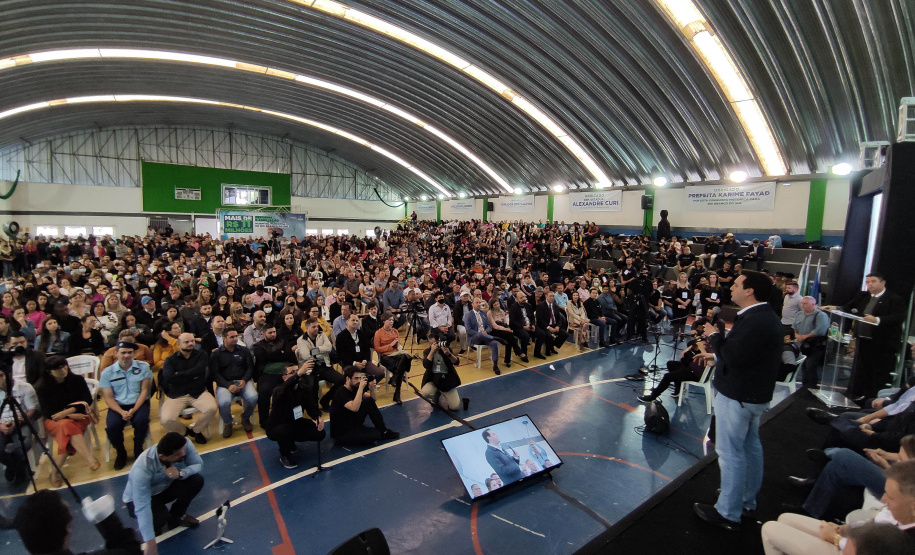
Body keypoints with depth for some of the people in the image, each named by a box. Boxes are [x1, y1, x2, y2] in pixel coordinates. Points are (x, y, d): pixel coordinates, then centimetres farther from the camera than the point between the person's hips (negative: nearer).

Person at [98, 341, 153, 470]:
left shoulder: (143, 367, -1)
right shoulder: (107, 372, 1)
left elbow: (145, 390, -3)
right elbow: (108, 397, -1)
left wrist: (134, 410, -16)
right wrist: (122, 412, -18)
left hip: (139, 403, -1)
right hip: (118, 405, 1)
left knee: (141, 421, -30)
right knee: (112, 426, -26)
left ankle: (138, 449, 1)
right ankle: (120, 453, 4)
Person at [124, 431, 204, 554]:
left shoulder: (184, 444, -29)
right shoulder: (142, 469, -39)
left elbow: (198, 464, -21)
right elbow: (142, 507, -39)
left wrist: (181, 473, -42)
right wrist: (150, 541, -40)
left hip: (165, 487, 5)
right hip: (138, 499, -4)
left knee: (197, 480, -22)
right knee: (159, 517, -34)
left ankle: (176, 515, 5)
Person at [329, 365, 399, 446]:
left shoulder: (354, 389, 3)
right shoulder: (341, 393, -23)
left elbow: (372, 399, 6)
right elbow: (355, 408, -38)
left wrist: (371, 389, -15)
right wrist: (361, 388, -36)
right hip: (341, 434, -9)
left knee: (369, 402, -7)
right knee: (375, 435, -26)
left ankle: (384, 431, 2)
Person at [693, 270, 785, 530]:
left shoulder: (753, 321, -26)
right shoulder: (767, 316, 8)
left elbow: (733, 356, -28)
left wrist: (715, 336, -13)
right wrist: (717, 356, 16)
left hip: (738, 396, -11)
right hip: (756, 393, 11)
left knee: (730, 452, -1)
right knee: (750, 445, 21)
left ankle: (728, 513, 11)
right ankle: (748, 500, 39)